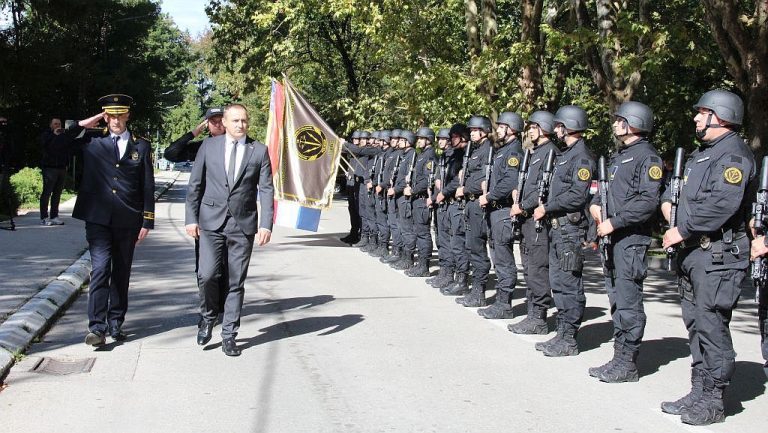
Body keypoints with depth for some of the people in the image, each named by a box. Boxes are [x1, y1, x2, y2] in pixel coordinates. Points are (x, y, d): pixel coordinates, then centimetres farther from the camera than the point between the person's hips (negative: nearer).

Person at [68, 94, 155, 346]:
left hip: (128, 221, 2)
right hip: (98, 219, -1)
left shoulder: (141, 146, 7)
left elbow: (148, 186, 6)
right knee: (100, 269, -12)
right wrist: (84, 124, 2)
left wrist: (147, 222, 2)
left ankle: (116, 323, 19)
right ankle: (97, 327, -12)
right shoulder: (91, 142, 6)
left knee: (122, 273, 9)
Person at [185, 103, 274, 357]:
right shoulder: (209, 146, 5)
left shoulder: (259, 151, 4)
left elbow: (266, 190, 2)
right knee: (207, 275, -12)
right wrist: (191, 218, 0)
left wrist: (266, 224, -8)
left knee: (236, 281, 3)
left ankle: (229, 335, 13)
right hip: (211, 221, 0)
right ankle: (208, 317, 16)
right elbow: (195, 185, 7)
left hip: (243, 224, 0)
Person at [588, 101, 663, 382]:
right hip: (613, 237, 10)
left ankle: (627, 364, -1)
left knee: (628, 301, -7)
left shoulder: (647, 157, -10)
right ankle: (620, 359, 19)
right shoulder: (618, 155, 19)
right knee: (616, 298, 12)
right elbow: (605, 187, 28)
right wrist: (595, 204, 7)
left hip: (632, 238, -10)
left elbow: (648, 202, -20)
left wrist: (614, 222, -19)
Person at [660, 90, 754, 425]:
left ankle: (712, 401, 0)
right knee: (695, 324, 13)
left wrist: (682, 231, -18)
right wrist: (668, 203, 9)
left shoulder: (734, 155, -12)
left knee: (711, 326, -7)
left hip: (718, 256, -10)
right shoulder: (702, 153, 20)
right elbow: (674, 186, 30)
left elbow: (722, 204, -24)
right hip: (692, 252, 10)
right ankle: (698, 393, 21)